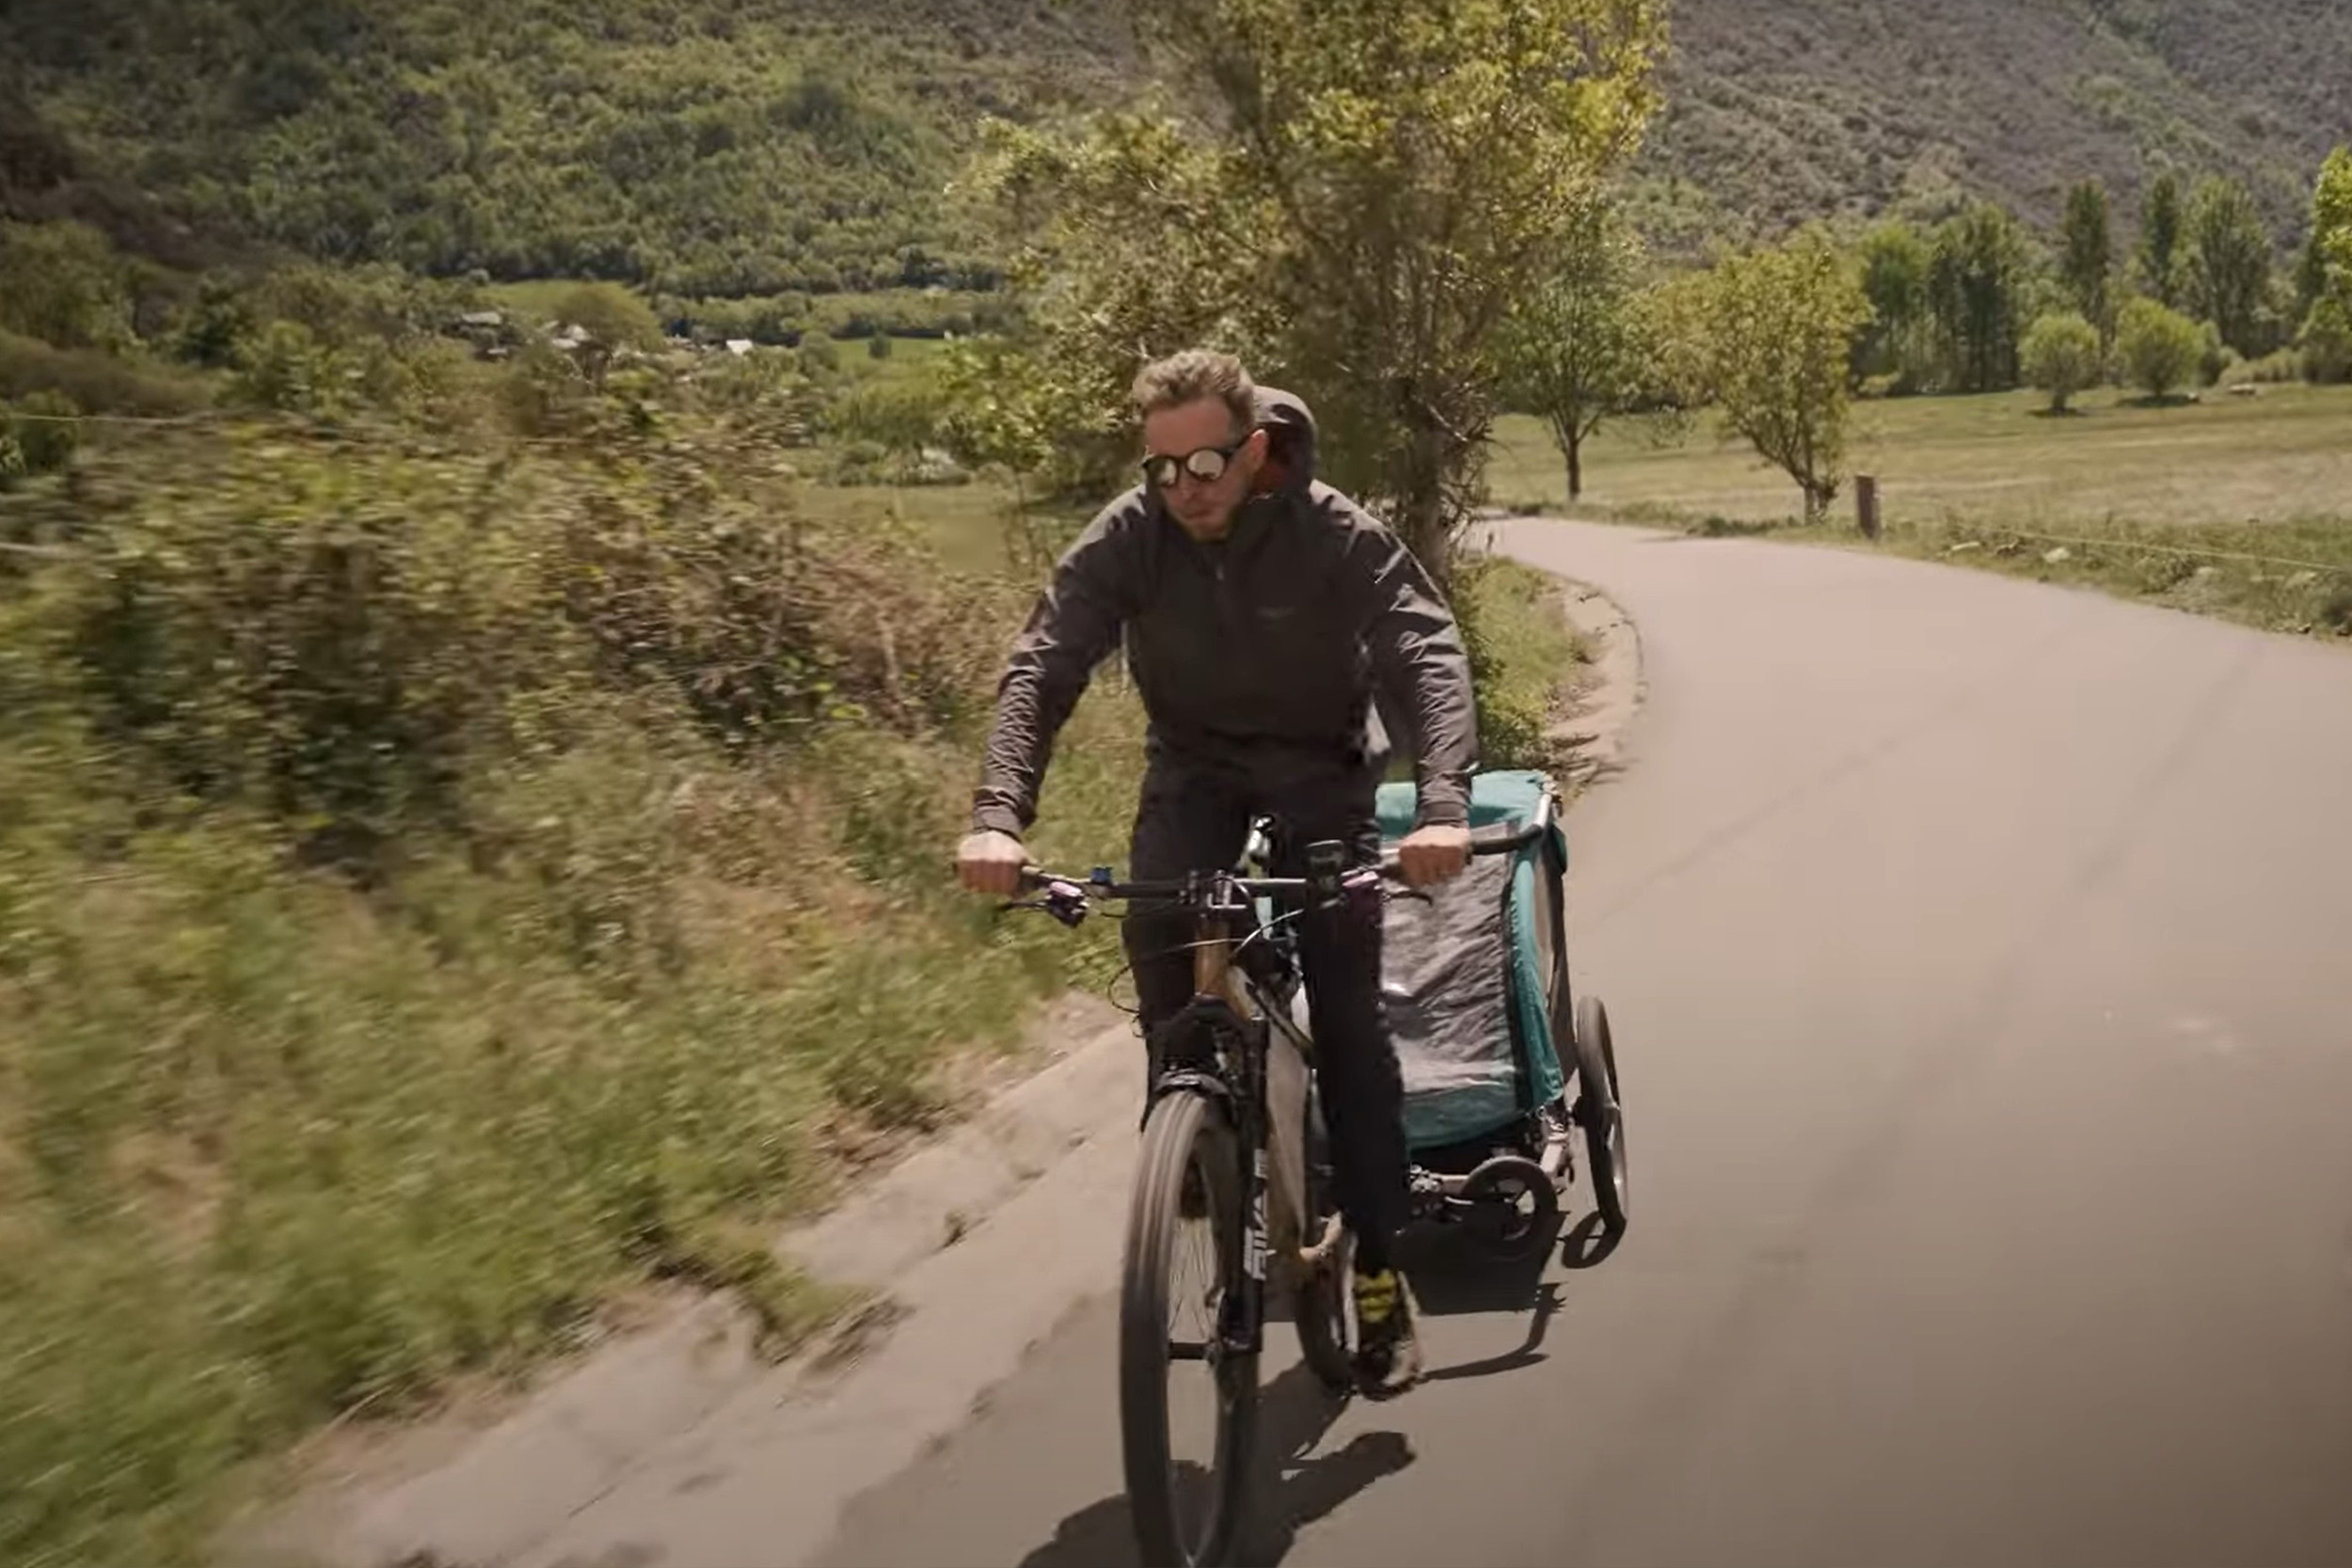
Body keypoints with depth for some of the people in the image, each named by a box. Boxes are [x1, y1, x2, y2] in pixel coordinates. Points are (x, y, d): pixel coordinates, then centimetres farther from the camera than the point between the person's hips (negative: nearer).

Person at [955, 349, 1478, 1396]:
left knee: (1346, 1009, -12)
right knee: (1154, 922, -28)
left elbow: (1431, 660, -33)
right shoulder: (1126, 538, -19)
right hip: (1196, 763, 2)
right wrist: (997, 818, -44)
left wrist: (1442, 808, -51)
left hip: (1320, 767, -2)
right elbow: (1040, 671, -27)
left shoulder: (1341, 537, -24)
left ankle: (1379, 1269, -1)